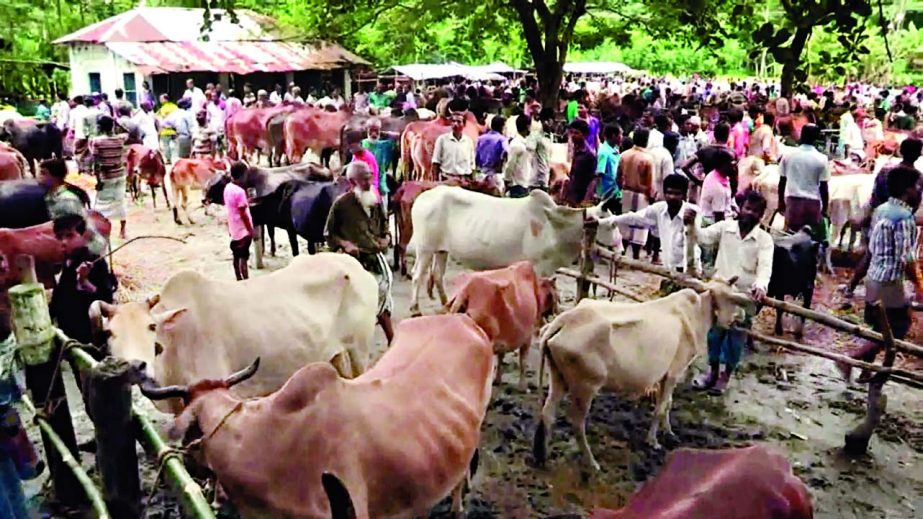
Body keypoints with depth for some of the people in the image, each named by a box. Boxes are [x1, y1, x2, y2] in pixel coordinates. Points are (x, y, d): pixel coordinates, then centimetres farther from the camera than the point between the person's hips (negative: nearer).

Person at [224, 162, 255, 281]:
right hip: (243, 230, -9)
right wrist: (251, 230, -15)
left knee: (236, 256, 15)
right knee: (243, 257, -3)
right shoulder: (239, 191, -22)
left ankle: (239, 280, 25)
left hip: (233, 228, 9)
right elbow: (243, 214, -20)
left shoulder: (227, 188, 4)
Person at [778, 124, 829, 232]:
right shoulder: (821, 159, -6)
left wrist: (781, 201, 14)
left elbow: (782, 182, 3)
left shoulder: (788, 155, -1)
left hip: (792, 200, 2)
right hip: (812, 202, -1)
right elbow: (823, 187, -5)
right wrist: (825, 207, 5)